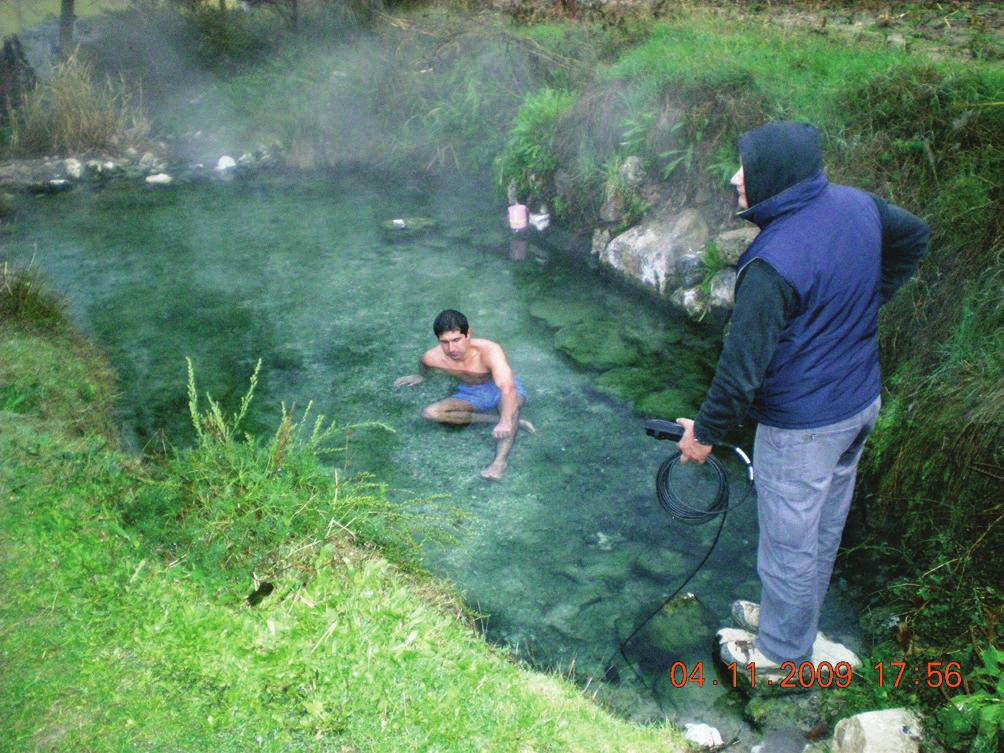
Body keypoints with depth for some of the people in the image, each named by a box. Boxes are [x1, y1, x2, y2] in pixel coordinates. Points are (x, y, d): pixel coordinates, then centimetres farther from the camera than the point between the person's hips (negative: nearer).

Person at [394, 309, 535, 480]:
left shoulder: (489, 351, -34)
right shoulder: (433, 357, -20)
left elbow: (507, 388, -47)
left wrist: (505, 422, -60)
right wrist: (421, 376, 27)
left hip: (499, 389, -5)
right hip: (471, 394, 5)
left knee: (513, 402, -41)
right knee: (429, 413, -21)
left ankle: (500, 460, -47)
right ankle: (504, 420, -22)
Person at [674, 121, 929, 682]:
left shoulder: (773, 263, -30)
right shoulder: (858, 204, -5)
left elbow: (743, 367, -25)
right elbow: (915, 238, 16)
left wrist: (705, 433, -11)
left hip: (801, 427, -8)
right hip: (862, 403, 9)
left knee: (789, 542, 12)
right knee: (825, 527, 25)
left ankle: (783, 652, 33)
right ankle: (794, 617, 48)